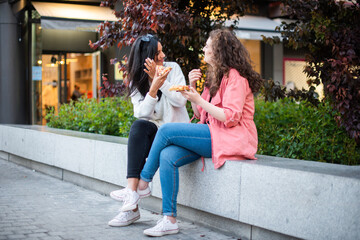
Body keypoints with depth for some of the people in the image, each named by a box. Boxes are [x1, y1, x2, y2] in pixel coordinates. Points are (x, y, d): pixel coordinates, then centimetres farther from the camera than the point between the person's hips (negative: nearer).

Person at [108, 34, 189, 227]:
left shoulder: (172, 68, 0)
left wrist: (161, 80, -18)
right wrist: (153, 89, -22)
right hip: (151, 130, 2)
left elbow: (180, 101, -11)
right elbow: (142, 113, -9)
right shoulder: (136, 81, 5)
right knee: (138, 125, -32)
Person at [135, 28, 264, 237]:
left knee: (166, 130, -18)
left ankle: (143, 181, -1)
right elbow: (200, 114, 20)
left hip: (231, 139, -9)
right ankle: (170, 220, -14)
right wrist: (193, 87, 7)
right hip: (213, 135, 9)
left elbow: (230, 118, -18)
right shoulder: (215, 76, 21)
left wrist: (198, 99, -17)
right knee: (167, 156, -14)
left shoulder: (234, 76, -9)